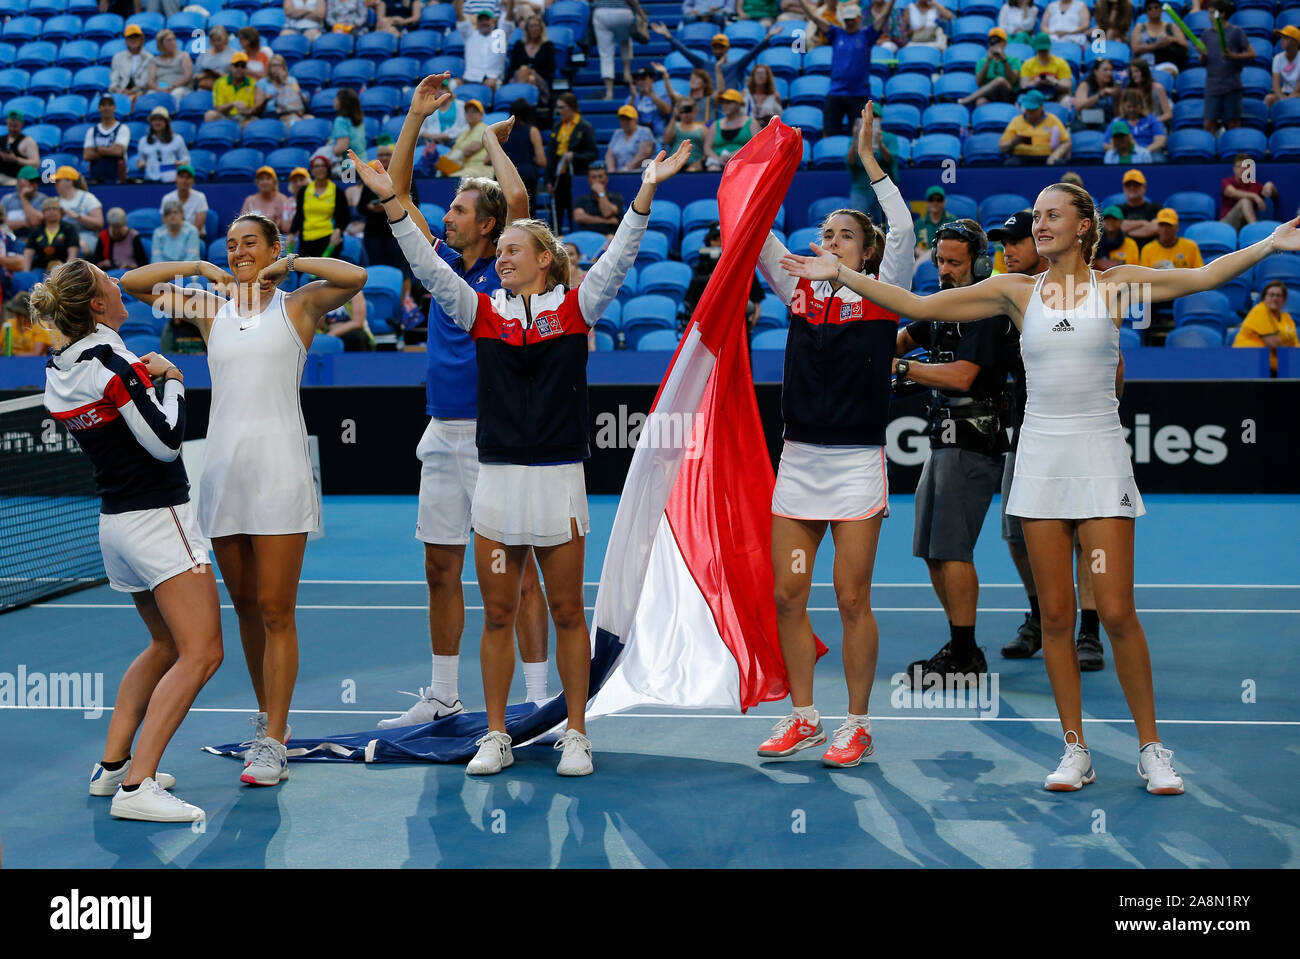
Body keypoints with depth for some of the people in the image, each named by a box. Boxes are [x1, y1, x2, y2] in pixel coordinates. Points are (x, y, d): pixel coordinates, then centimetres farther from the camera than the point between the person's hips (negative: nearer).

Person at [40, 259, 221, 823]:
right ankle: (135, 787, -18)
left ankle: (112, 766, 23)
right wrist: (171, 381, -4)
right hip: (158, 517, -9)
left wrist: (147, 374, 9)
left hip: (115, 519, 9)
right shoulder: (109, 362, -19)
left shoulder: (59, 374, 6)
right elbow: (166, 442, -18)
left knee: (166, 645, 23)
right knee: (200, 654, -11)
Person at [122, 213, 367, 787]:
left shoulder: (298, 305, 5)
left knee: (275, 611, -6)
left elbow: (355, 277, -12)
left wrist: (293, 262, -2)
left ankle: (273, 745, -5)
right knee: (244, 605, 11)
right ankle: (267, 716, 26)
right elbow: (131, 283, 15)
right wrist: (200, 267, 9)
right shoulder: (211, 310, 15)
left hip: (279, 466, -4)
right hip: (222, 464, 4)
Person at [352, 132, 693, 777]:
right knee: (496, 615, 7)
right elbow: (429, 267, 2)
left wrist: (646, 192, -19)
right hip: (496, 479, 2)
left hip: (558, 480, -2)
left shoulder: (575, 308, 2)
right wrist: (392, 202, -6)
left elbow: (618, 258, -8)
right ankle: (496, 739, 16)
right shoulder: (483, 312, 8)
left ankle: (576, 736, 17)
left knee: (567, 614, 6)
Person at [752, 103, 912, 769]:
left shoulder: (881, 297, 0)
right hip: (798, 461, 4)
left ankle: (856, 725, 10)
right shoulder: (800, 292, 10)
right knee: (787, 595, 5)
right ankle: (802, 717, 19)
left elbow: (902, 230, -13)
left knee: (851, 600, -1)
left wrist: (867, 158, -13)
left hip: (856, 464, -4)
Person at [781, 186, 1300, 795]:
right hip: (1041, 462, 2)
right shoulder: (1016, 291, 7)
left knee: (1116, 612, -5)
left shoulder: (1115, 284, 4)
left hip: (1101, 460, -2)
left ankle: (1151, 749, 9)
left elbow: (1205, 276, -3)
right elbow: (917, 306, 6)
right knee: (1055, 614, 3)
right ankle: (1075, 751, 13)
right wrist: (841, 275, 1)